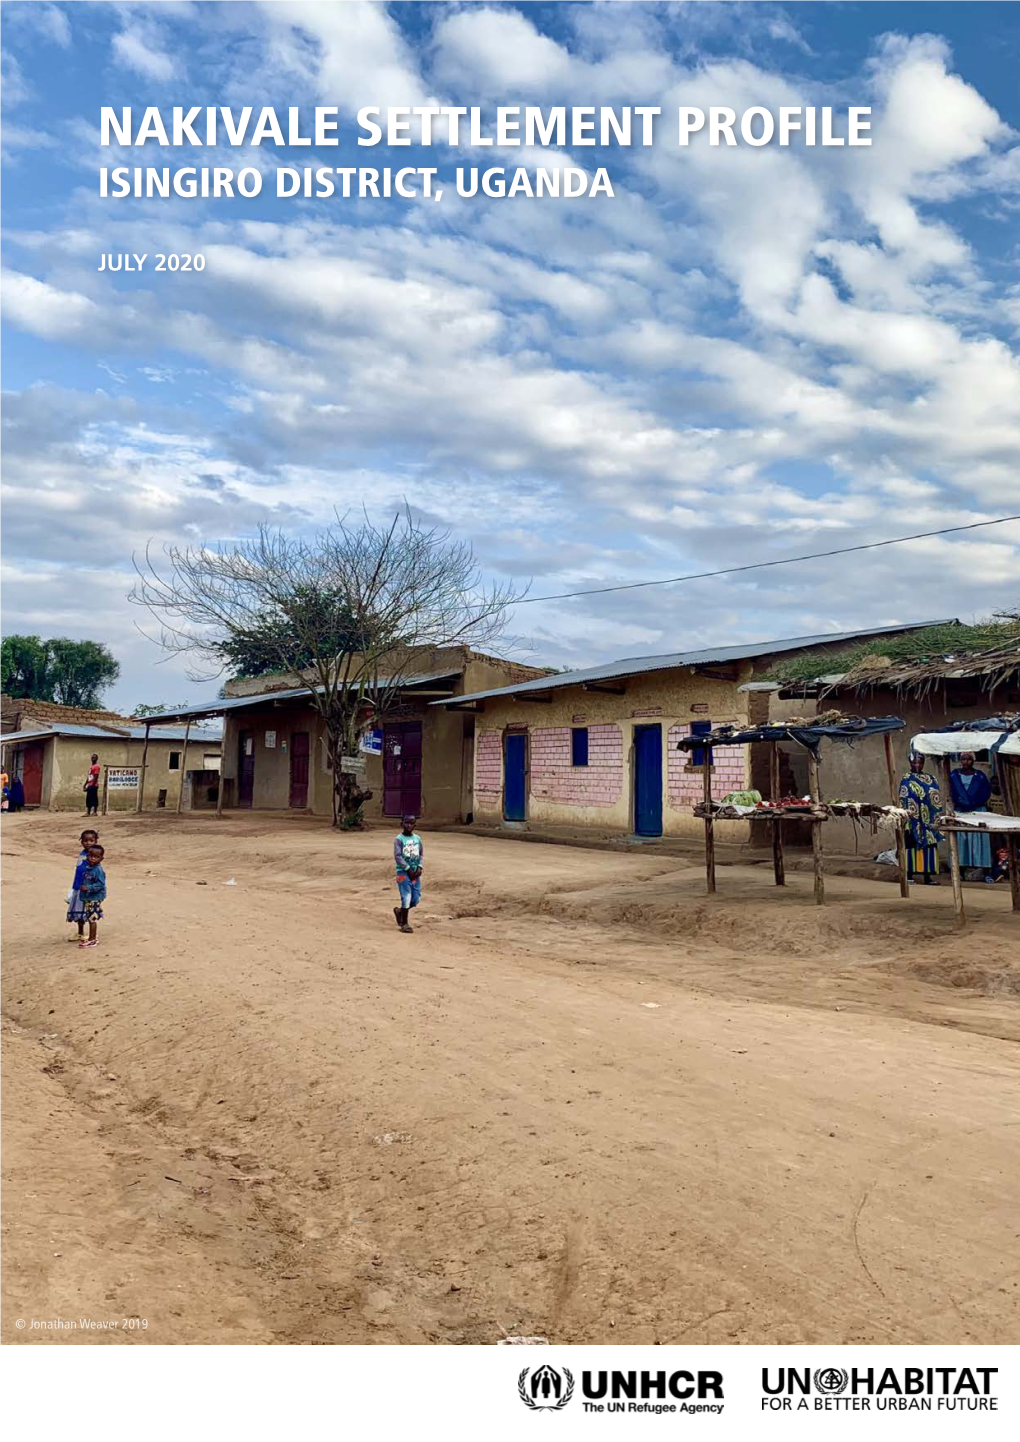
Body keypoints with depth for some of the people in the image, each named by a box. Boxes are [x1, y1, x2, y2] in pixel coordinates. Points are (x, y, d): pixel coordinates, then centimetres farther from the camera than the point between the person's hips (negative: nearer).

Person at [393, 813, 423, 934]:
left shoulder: (417, 838, 8)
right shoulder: (399, 839, -7)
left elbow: (421, 854, 11)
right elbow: (397, 856, -12)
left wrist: (419, 867, -4)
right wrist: (408, 869, -14)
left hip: (415, 872, 5)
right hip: (403, 871, -5)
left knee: (416, 899, 6)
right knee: (406, 898, -7)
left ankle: (399, 911, 32)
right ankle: (404, 924, 5)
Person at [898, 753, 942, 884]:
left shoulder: (930, 779, 12)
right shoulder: (906, 780, 1)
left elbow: (937, 799, 12)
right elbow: (903, 800, -5)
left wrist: (937, 818, 5)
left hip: (928, 819, 4)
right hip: (914, 819, -4)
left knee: (929, 844, 2)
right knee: (911, 844, -1)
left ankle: (928, 875, 5)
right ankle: (909, 875, 4)